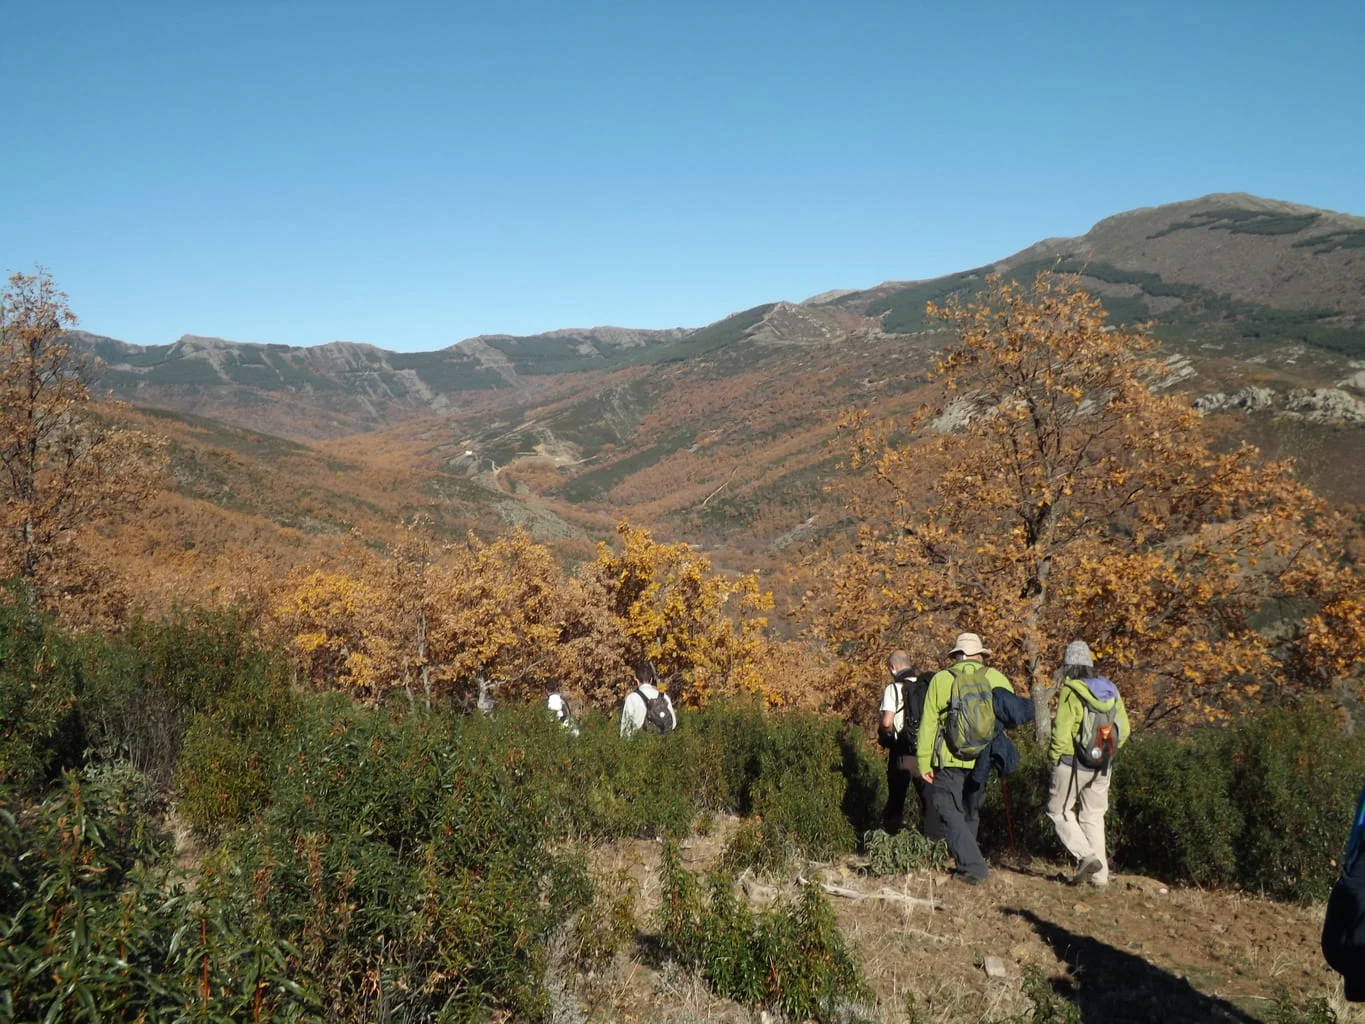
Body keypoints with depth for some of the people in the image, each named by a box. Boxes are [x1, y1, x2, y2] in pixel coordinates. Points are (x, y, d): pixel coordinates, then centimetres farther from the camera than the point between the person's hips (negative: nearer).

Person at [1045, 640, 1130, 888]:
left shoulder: (1070, 692, -15)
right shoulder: (1110, 690, 4)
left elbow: (1061, 731, -18)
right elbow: (1123, 730, 8)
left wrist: (1054, 756, -3)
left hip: (1072, 763, -6)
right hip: (1101, 766, 6)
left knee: (1059, 811, 9)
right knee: (1093, 816, 15)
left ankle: (1086, 857, -6)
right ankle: (1100, 875, 15)